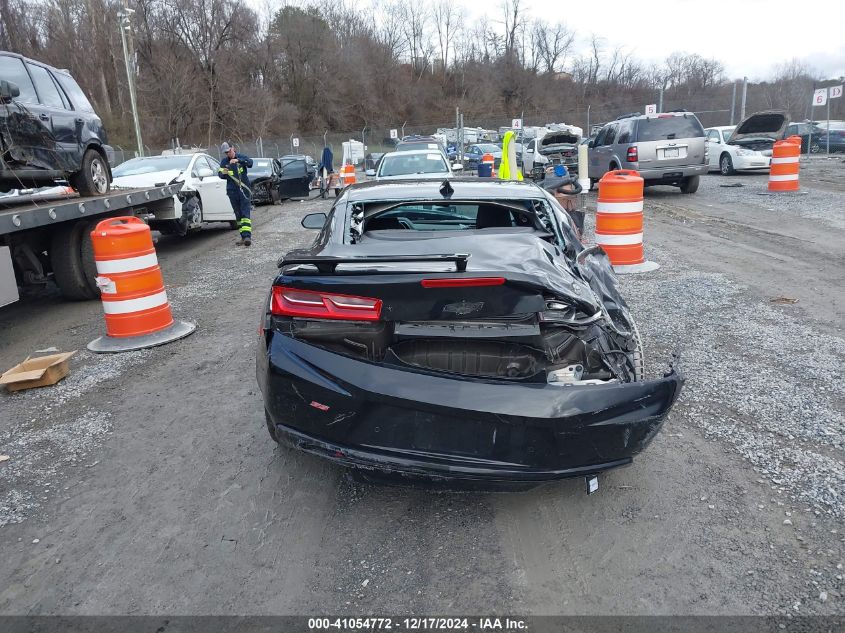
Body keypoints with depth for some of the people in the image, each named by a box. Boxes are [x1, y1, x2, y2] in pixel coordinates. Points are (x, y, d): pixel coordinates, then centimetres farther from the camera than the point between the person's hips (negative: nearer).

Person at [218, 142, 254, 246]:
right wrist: (223, 173, -20)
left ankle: (247, 236, -21)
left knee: (246, 213, -12)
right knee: (238, 214, 7)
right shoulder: (224, 161, 8)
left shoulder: (241, 157, 1)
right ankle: (243, 236, 12)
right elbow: (220, 174, 4)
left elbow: (250, 162, -18)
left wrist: (238, 160, -33)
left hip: (244, 189, -3)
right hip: (232, 190, 3)